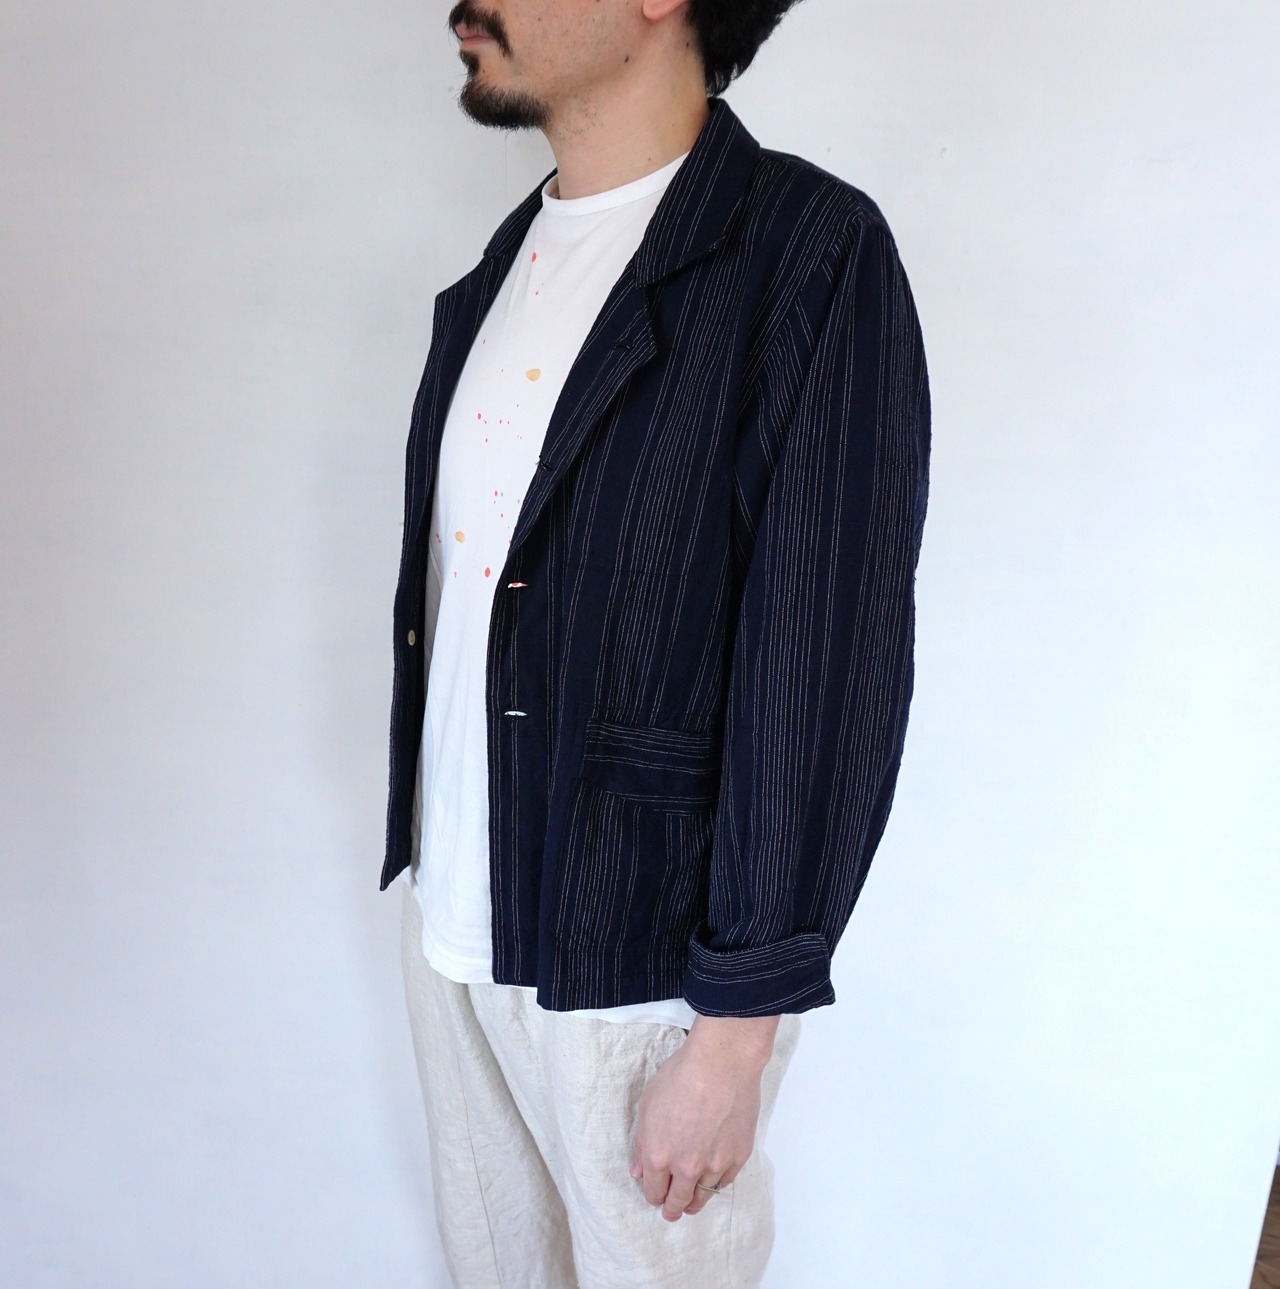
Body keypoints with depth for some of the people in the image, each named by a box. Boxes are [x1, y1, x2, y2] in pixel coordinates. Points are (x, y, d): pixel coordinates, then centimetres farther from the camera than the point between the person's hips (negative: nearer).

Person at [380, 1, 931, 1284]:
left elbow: (829, 677, -19)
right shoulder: (506, 262, 7)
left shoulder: (810, 255, -16)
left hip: (639, 963, -6)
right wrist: (427, 858, 16)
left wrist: (735, 1032, -16)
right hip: (448, 921, 7)